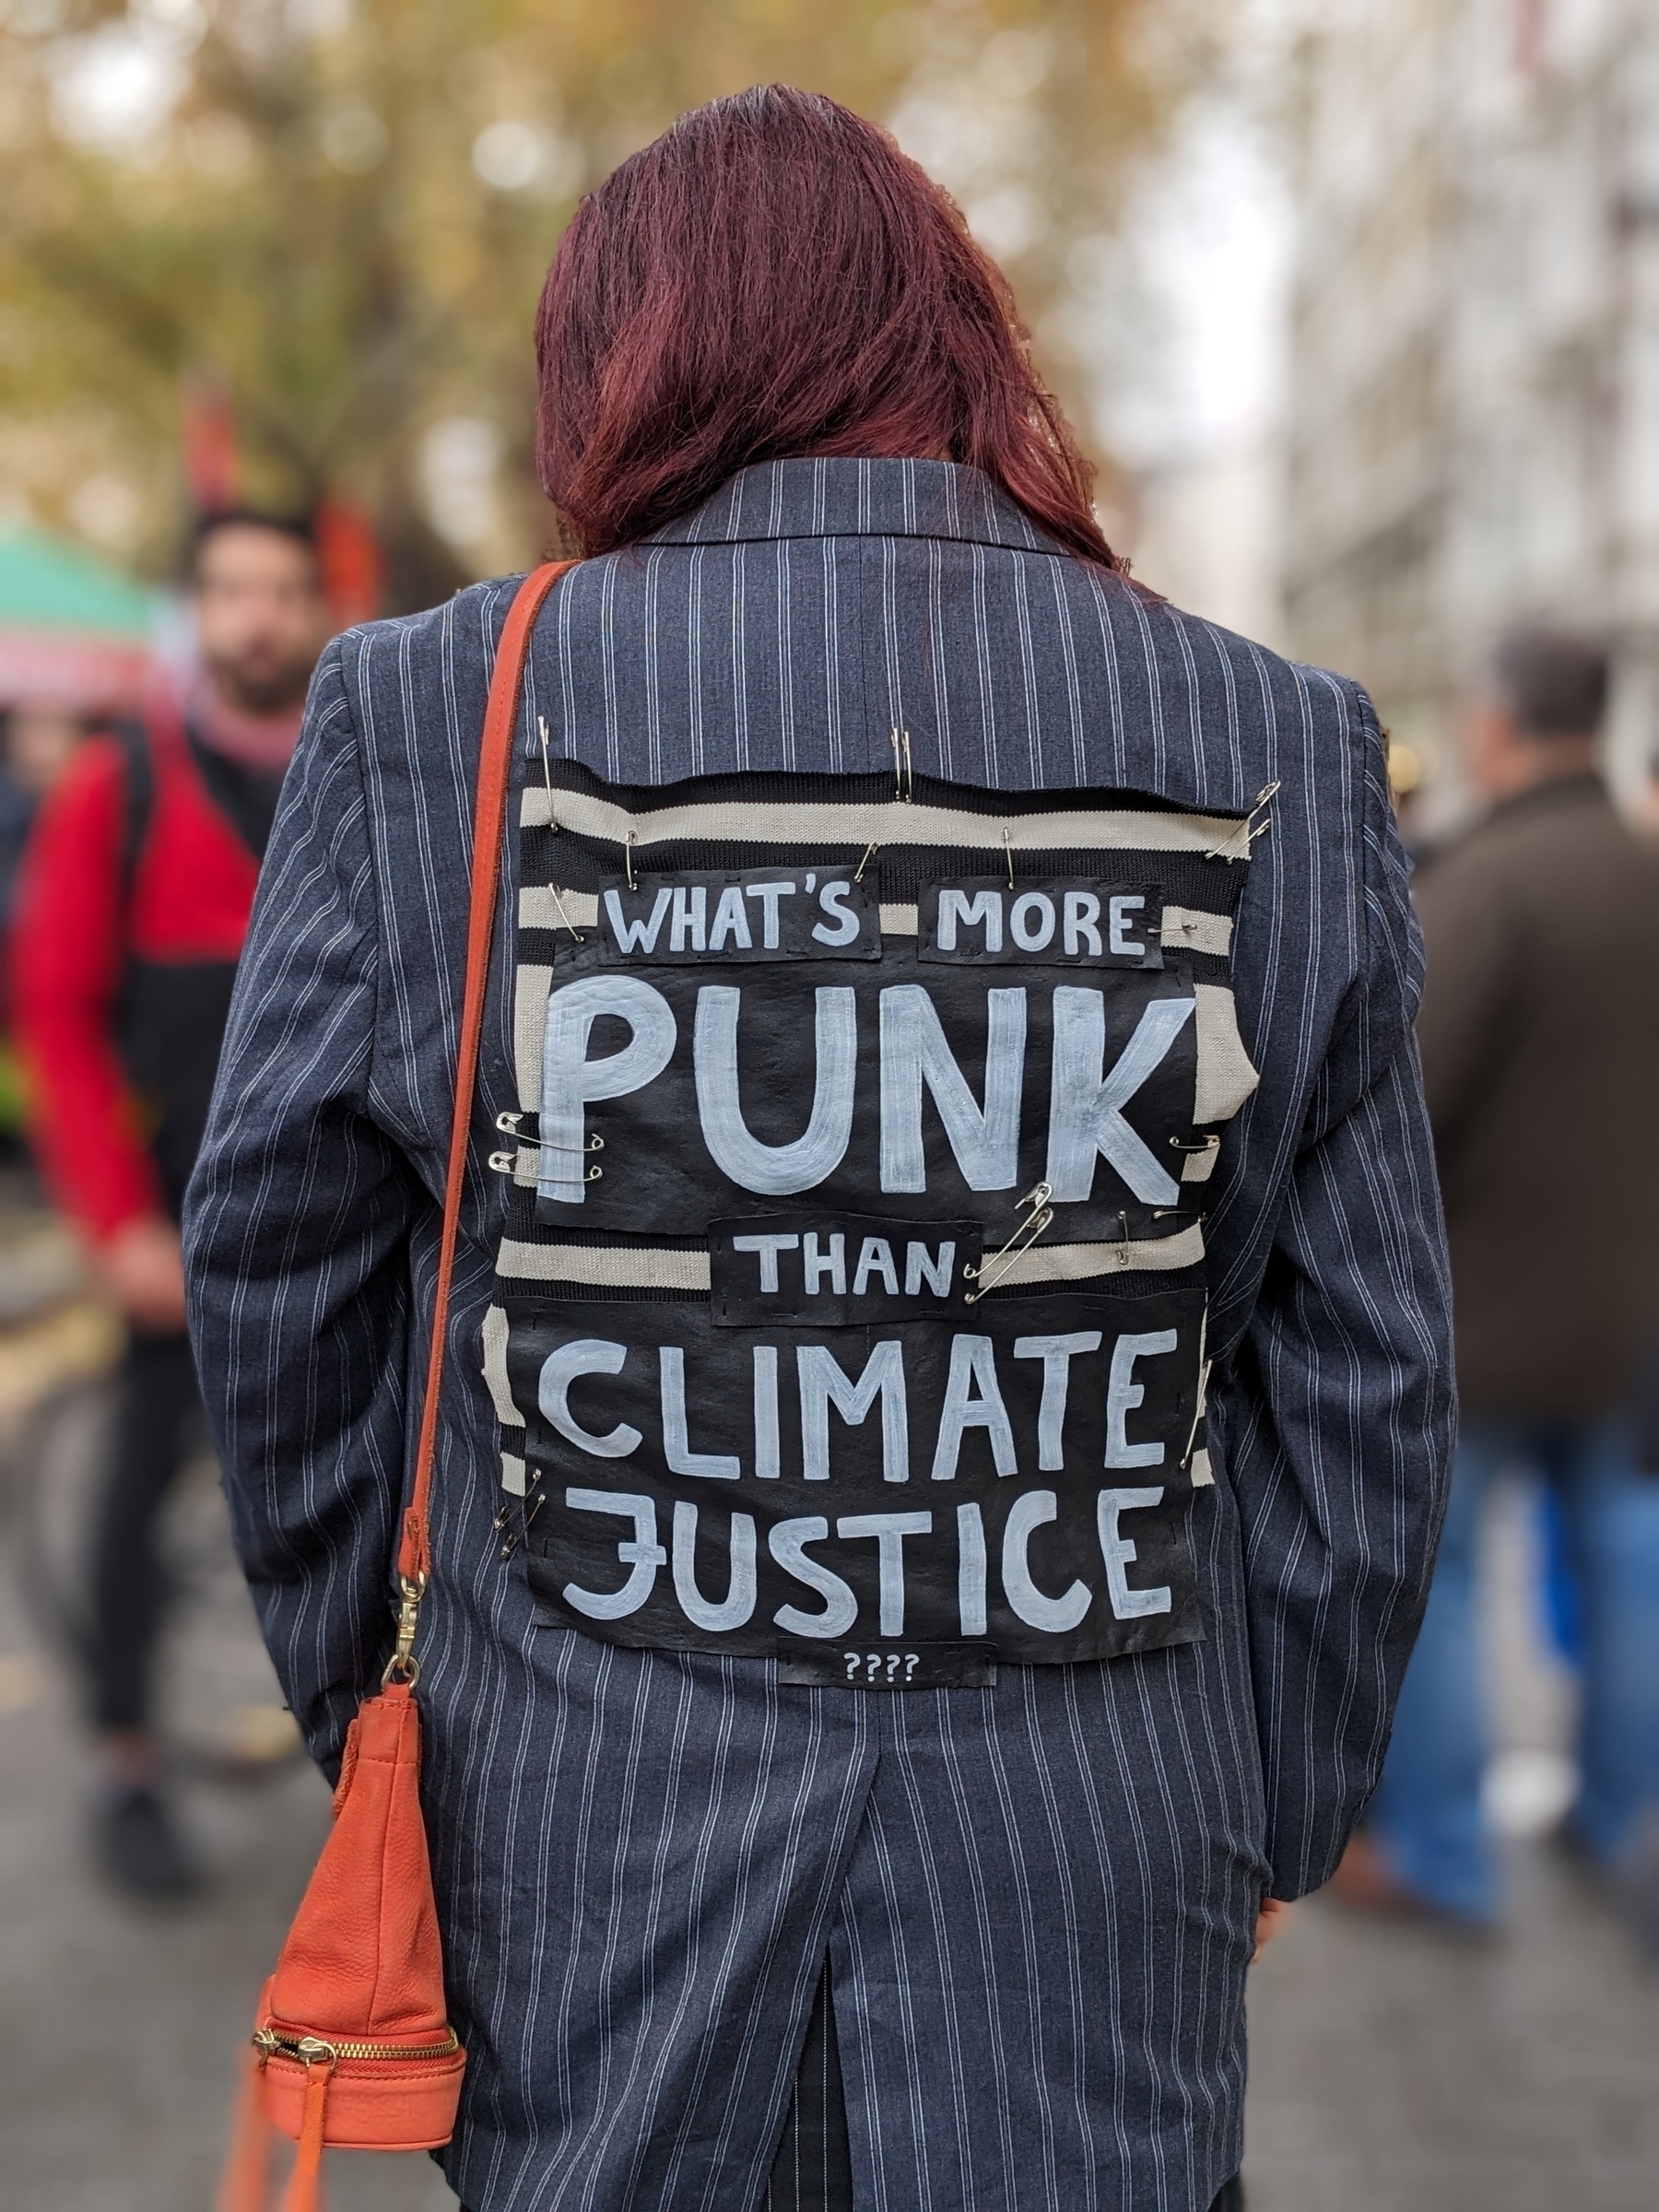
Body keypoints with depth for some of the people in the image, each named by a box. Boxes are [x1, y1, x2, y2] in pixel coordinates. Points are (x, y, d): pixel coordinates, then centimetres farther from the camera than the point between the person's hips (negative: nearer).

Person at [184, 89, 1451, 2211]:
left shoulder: (430, 715, -6)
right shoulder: (1278, 753, -3)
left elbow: (274, 1277, 1)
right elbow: (1366, 1370, 1)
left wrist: (354, 1699, 16)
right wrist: (1274, 1814, 13)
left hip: (582, 1814, 0)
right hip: (1096, 1844, 1)